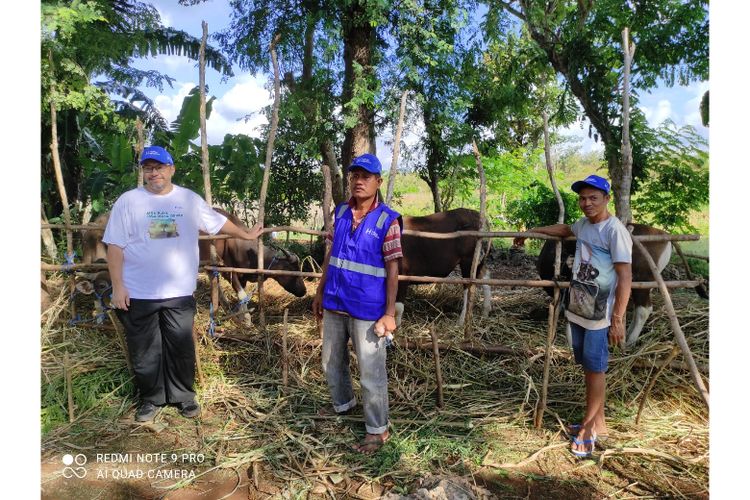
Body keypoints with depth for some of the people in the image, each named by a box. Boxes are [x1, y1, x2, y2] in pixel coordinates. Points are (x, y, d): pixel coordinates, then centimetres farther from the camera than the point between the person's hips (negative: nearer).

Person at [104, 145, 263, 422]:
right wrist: (117, 287, -8)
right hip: (138, 295, -1)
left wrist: (246, 235, 25)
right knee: (145, 352, 11)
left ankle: (183, 396, 29)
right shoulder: (128, 201, -2)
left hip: (179, 293, 1)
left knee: (181, 349, 10)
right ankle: (151, 399, 30)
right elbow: (115, 246, -3)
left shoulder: (190, 199, 4)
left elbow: (218, 222, 18)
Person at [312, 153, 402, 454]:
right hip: (334, 305, 6)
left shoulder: (387, 220, -12)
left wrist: (389, 313, -14)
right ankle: (342, 406, 47)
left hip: (368, 309, -6)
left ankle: (377, 430, 23)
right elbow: (330, 255, 11)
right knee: (332, 363, 22)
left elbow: (392, 269, -12)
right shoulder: (340, 213, 4)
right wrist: (320, 293, 13)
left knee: (371, 372, 4)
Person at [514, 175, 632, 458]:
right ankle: (597, 422, 26)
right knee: (588, 366, 14)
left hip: (600, 315, -8)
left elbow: (625, 277, -18)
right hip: (577, 309, 8)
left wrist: (618, 319, -21)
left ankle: (588, 427, 14)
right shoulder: (583, 224, 9)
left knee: (595, 368, 2)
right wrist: (532, 231, 39)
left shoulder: (614, 230, -16)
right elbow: (564, 230, 33)